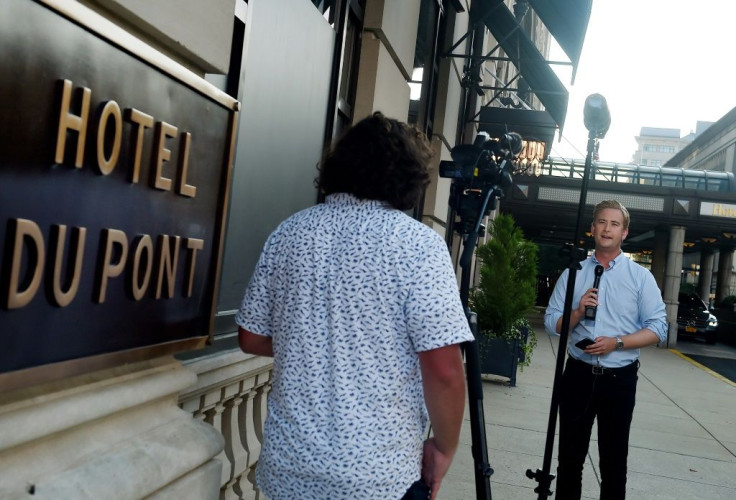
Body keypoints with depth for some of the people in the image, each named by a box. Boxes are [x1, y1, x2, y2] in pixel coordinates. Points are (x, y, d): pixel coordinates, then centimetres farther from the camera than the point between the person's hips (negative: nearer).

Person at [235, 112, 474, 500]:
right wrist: (444, 448, -3)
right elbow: (443, 370, -18)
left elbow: (252, 338, 8)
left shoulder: (289, 232, 1)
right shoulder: (418, 244, -13)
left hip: (286, 469, 4)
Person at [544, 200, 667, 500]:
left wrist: (617, 343, -18)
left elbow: (658, 328, -5)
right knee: (570, 454, 11)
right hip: (579, 374, 2)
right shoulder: (572, 273, 5)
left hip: (620, 378, -2)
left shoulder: (641, 277, 0)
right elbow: (551, 323, 3)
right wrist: (578, 313, -15)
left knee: (613, 458, 7)